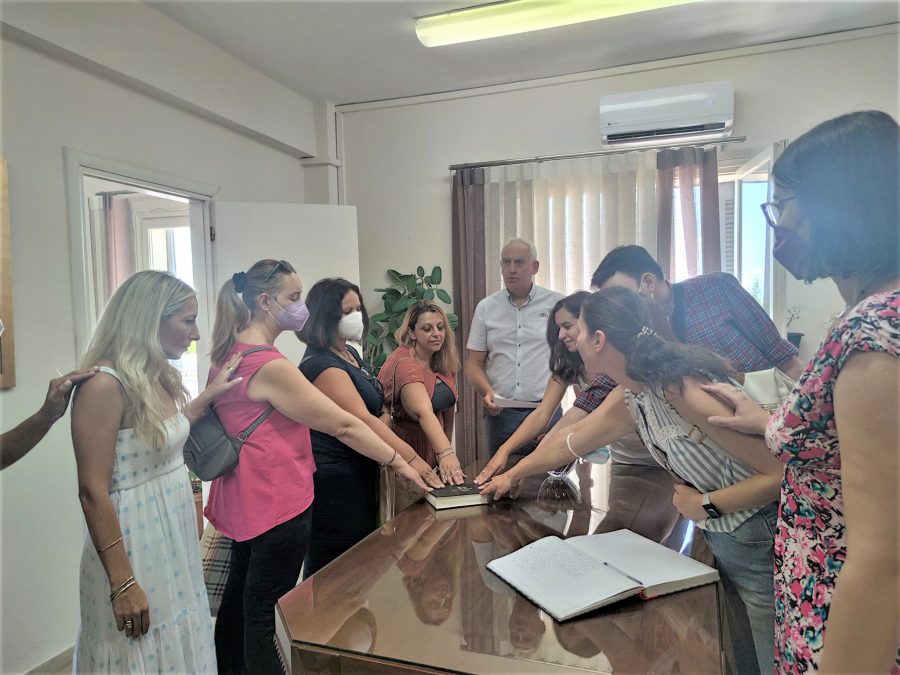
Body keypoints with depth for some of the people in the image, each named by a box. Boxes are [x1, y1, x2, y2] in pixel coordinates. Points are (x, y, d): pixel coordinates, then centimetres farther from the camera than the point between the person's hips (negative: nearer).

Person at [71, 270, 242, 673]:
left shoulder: (160, 378, 4)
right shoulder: (104, 385, -21)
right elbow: (93, 492, -21)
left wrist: (209, 395, 19)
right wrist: (123, 584, -19)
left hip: (175, 541, 8)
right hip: (134, 547, -8)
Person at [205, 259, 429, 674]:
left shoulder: (230, 352, 5)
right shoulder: (269, 365, -24)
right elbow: (343, 426, -23)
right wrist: (398, 463, -16)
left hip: (247, 496, 10)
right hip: (278, 501, -10)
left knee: (239, 597, 24)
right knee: (265, 611, 5)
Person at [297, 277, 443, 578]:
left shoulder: (351, 353, 9)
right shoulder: (321, 365, -20)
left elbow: (372, 411, 20)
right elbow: (362, 420, -28)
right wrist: (409, 457, -32)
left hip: (360, 473, 9)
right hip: (335, 481, -9)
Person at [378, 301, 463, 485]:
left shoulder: (446, 362, -2)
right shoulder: (404, 364, -25)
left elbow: (448, 405, 7)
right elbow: (424, 412, -39)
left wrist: (447, 449, 6)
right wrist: (445, 453, -50)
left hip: (433, 448, 7)